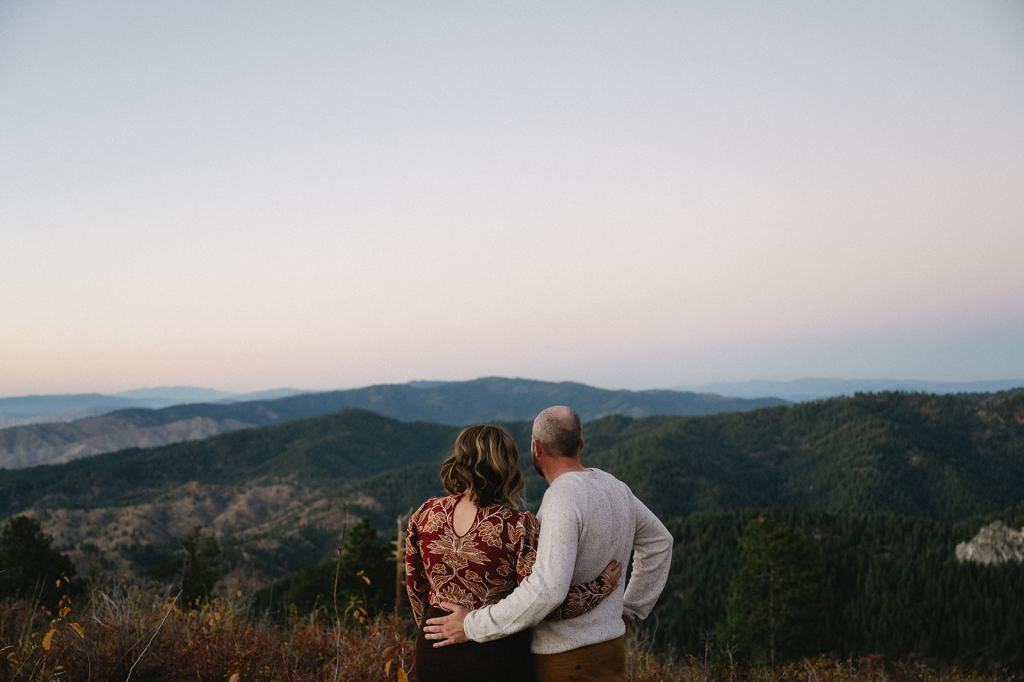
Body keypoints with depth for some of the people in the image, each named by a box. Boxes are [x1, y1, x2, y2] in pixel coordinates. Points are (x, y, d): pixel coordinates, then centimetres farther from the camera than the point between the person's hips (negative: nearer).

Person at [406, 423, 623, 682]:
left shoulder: (426, 513, -6)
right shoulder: (517, 526, -19)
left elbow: (415, 585, 6)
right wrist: (602, 585, -6)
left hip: (434, 652, 4)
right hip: (496, 655, -4)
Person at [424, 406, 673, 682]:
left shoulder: (563, 498, -24)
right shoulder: (611, 487, 5)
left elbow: (547, 590, -35)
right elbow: (658, 542, 20)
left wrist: (473, 625, -25)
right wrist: (627, 610, 20)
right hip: (606, 651, 9)